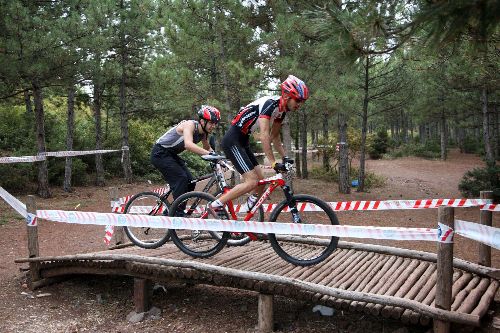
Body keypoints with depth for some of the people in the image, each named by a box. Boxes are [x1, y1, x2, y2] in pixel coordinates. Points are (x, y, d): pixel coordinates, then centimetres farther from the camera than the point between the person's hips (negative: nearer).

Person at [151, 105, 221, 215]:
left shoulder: (204, 133, -1)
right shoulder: (190, 125, -26)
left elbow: (207, 148, 18)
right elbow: (188, 145, -45)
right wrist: (209, 154, -52)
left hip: (171, 155, 9)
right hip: (160, 153, -9)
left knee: (190, 183, 1)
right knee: (181, 179, -21)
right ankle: (178, 215, -17)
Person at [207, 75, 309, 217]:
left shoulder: (282, 109, 7)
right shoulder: (270, 104, -21)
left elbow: (275, 137, 16)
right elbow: (264, 136, -29)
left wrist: (285, 158, 8)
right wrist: (274, 163, -30)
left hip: (242, 142, 10)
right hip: (232, 141, -10)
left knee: (261, 181, 6)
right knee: (252, 181, -16)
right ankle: (215, 205, -7)